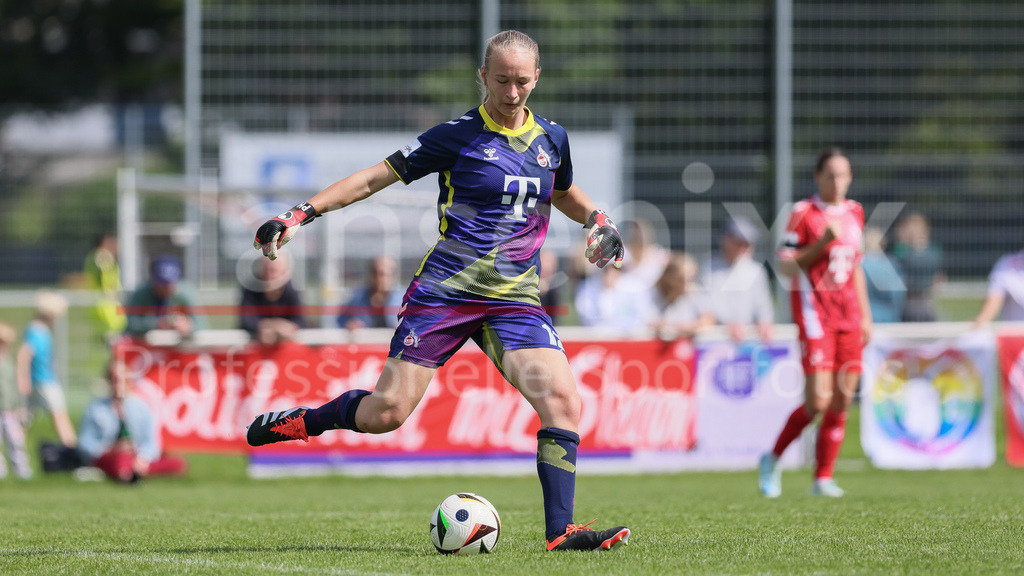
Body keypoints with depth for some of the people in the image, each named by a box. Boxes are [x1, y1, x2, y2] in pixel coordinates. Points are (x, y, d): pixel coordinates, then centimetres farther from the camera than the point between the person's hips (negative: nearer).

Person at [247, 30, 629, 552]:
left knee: (563, 400, -17)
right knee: (385, 413, -8)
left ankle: (559, 532, -12)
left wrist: (598, 221, 13)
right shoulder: (457, 137, -4)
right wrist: (302, 213, -7)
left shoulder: (551, 139, 11)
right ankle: (300, 422, 22)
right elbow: (376, 177, 0)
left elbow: (563, 193, 34)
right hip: (445, 290, -4)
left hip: (515, 300, 4)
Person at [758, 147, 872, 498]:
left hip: (848, 313, 6)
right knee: (818, 400, -13)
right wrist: (822, 243, -20)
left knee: (842, 401, 1)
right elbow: (784, 265, -9)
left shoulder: (855, 213, 13)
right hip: (813, 310, -6)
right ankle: (773, 460, 8)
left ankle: (823, 478, 7)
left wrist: (865, 316, 19)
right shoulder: (803, 213, -6)